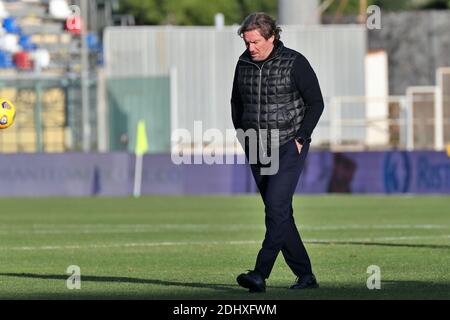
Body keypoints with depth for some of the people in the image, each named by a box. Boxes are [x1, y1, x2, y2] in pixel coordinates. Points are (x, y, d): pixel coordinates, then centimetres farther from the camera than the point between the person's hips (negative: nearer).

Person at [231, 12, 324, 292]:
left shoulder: (294, 63, -10)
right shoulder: (244, 64, 5)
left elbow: (316, 103, -5)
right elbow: (237, 102, 20)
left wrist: (300, 138, -10)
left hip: (289, 149, -6)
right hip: (257, 151, 6)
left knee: (276, 208, -17)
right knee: (279, 214, 6)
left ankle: (260, 274, -23)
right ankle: (305, 276, 13)